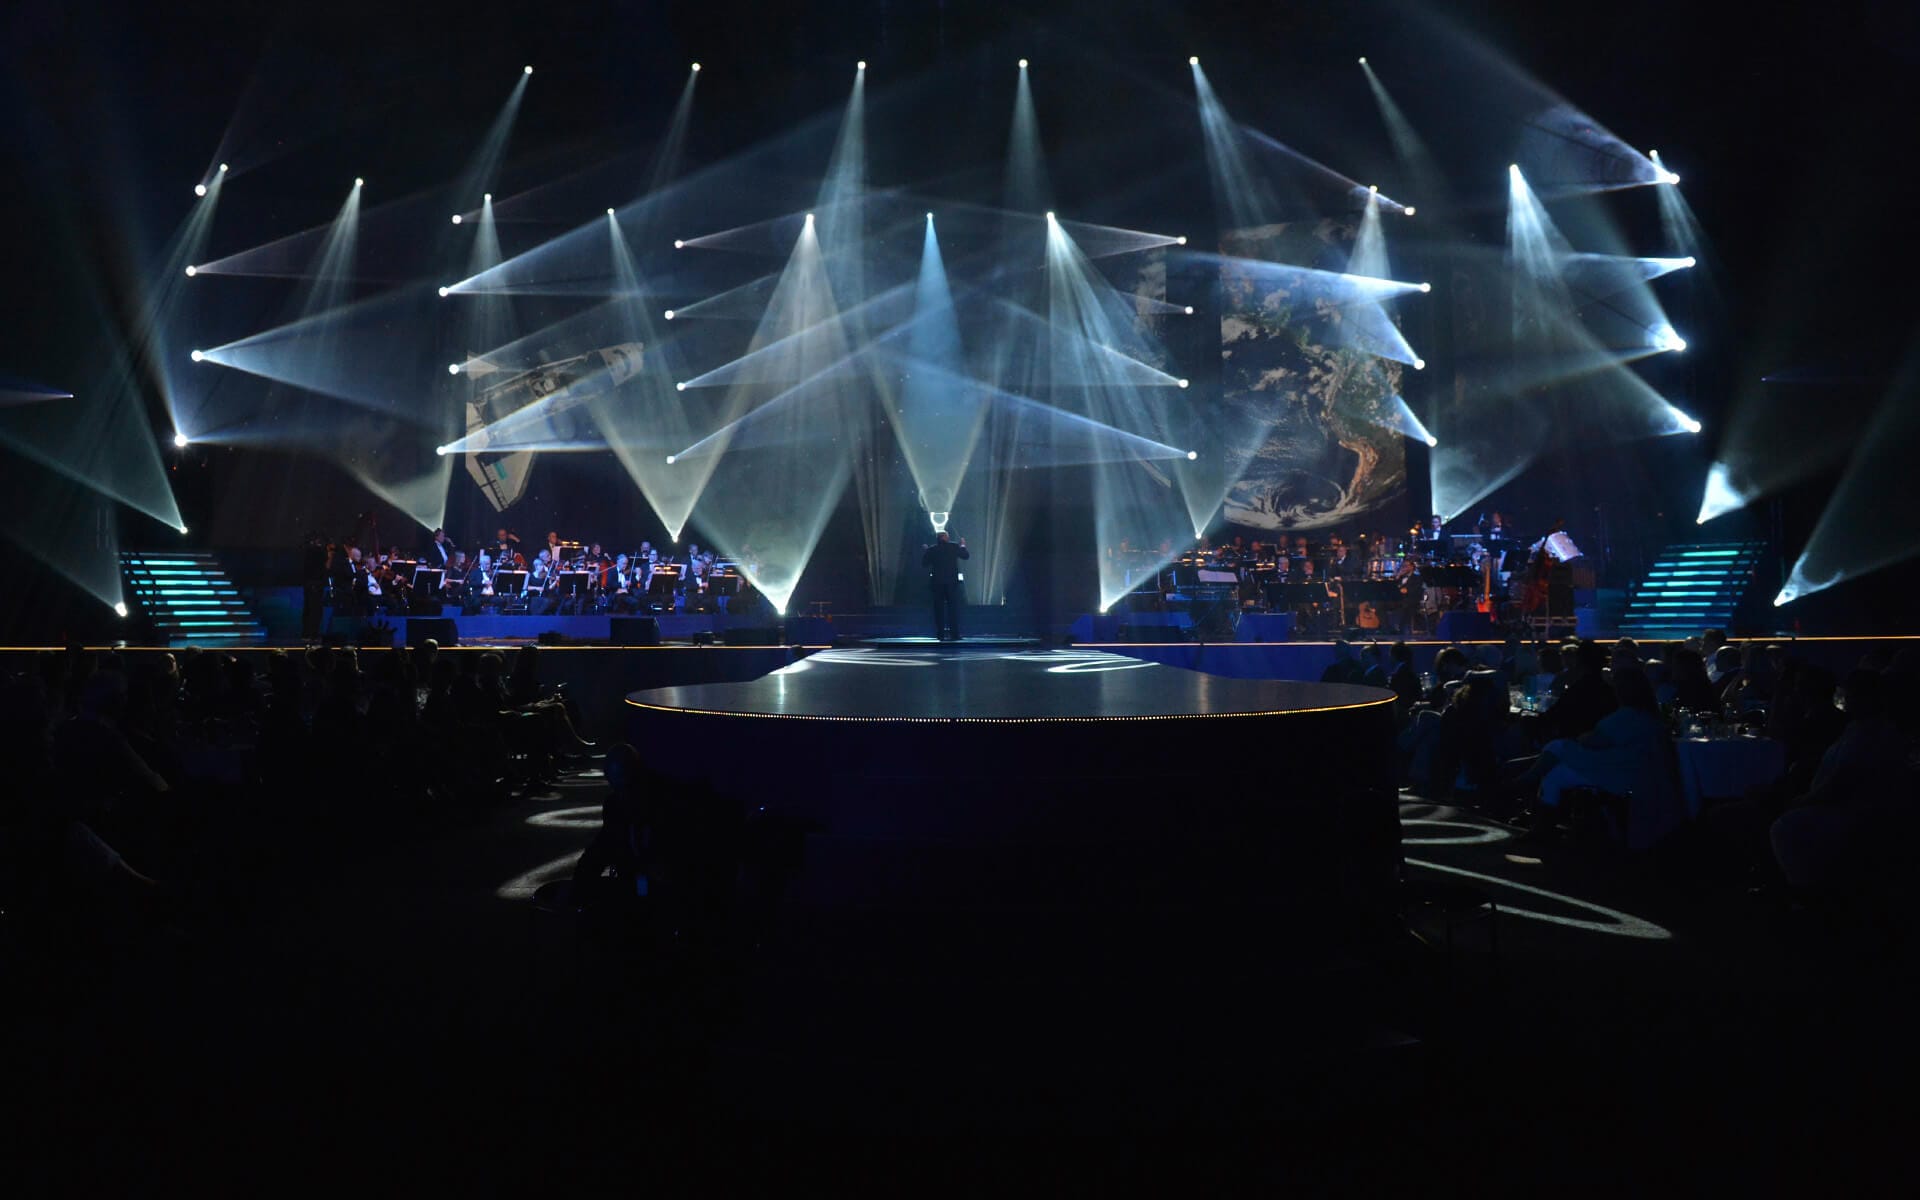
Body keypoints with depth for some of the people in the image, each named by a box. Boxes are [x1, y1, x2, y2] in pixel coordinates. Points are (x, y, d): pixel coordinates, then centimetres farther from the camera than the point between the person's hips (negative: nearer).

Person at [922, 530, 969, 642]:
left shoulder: (931, 550, -1)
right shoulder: (954, 546, -2)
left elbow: (924, 563, 3)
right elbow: (966, 555, 6)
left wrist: (924, 552, 17)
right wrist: (963, 545, 23)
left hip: (937, 582, 1)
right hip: (952, 581, -1)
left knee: (939, 608, 5)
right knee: (953, 607, 3)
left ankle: (940, 633, 2)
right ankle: (954, 633, -4)